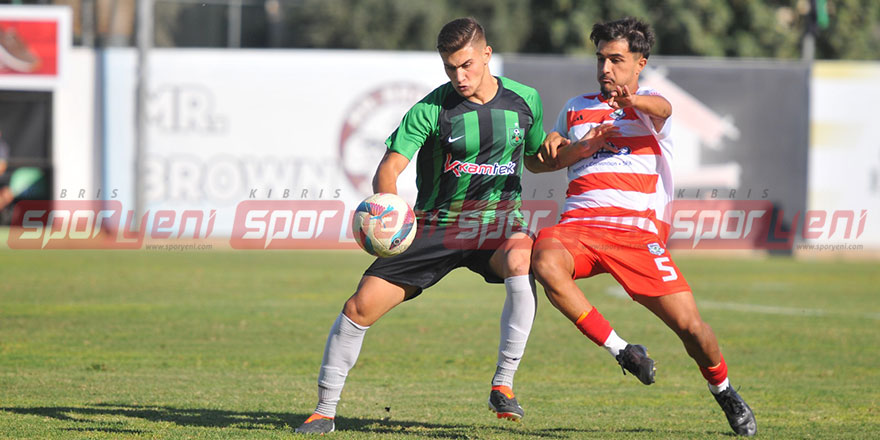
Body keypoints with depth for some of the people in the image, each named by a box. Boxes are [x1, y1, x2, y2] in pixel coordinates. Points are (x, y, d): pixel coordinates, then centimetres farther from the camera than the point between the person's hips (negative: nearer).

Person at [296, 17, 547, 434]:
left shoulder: (525, 100, -1)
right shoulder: (431, 109, -11)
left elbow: (534, 159, 18)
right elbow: (389, 168, -17)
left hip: (497, 219, 0)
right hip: (436, 224, 0)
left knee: (520, 260, -37)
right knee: (361, 306, -11)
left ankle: (503, 384, -25)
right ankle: (325, 410, 9)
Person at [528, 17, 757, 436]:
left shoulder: (648, 104, 8)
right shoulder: (576, 108, 21)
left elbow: (661, 108, -17)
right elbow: (544, 161, 25)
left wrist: (632, 101, -43)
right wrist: (581, 147, 3)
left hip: (638, 231, -2)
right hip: (578, 223, 2)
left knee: (689, 325, -11)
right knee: (545, 261, -34)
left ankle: (723, 391, 22)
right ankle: (620, 350, -20)